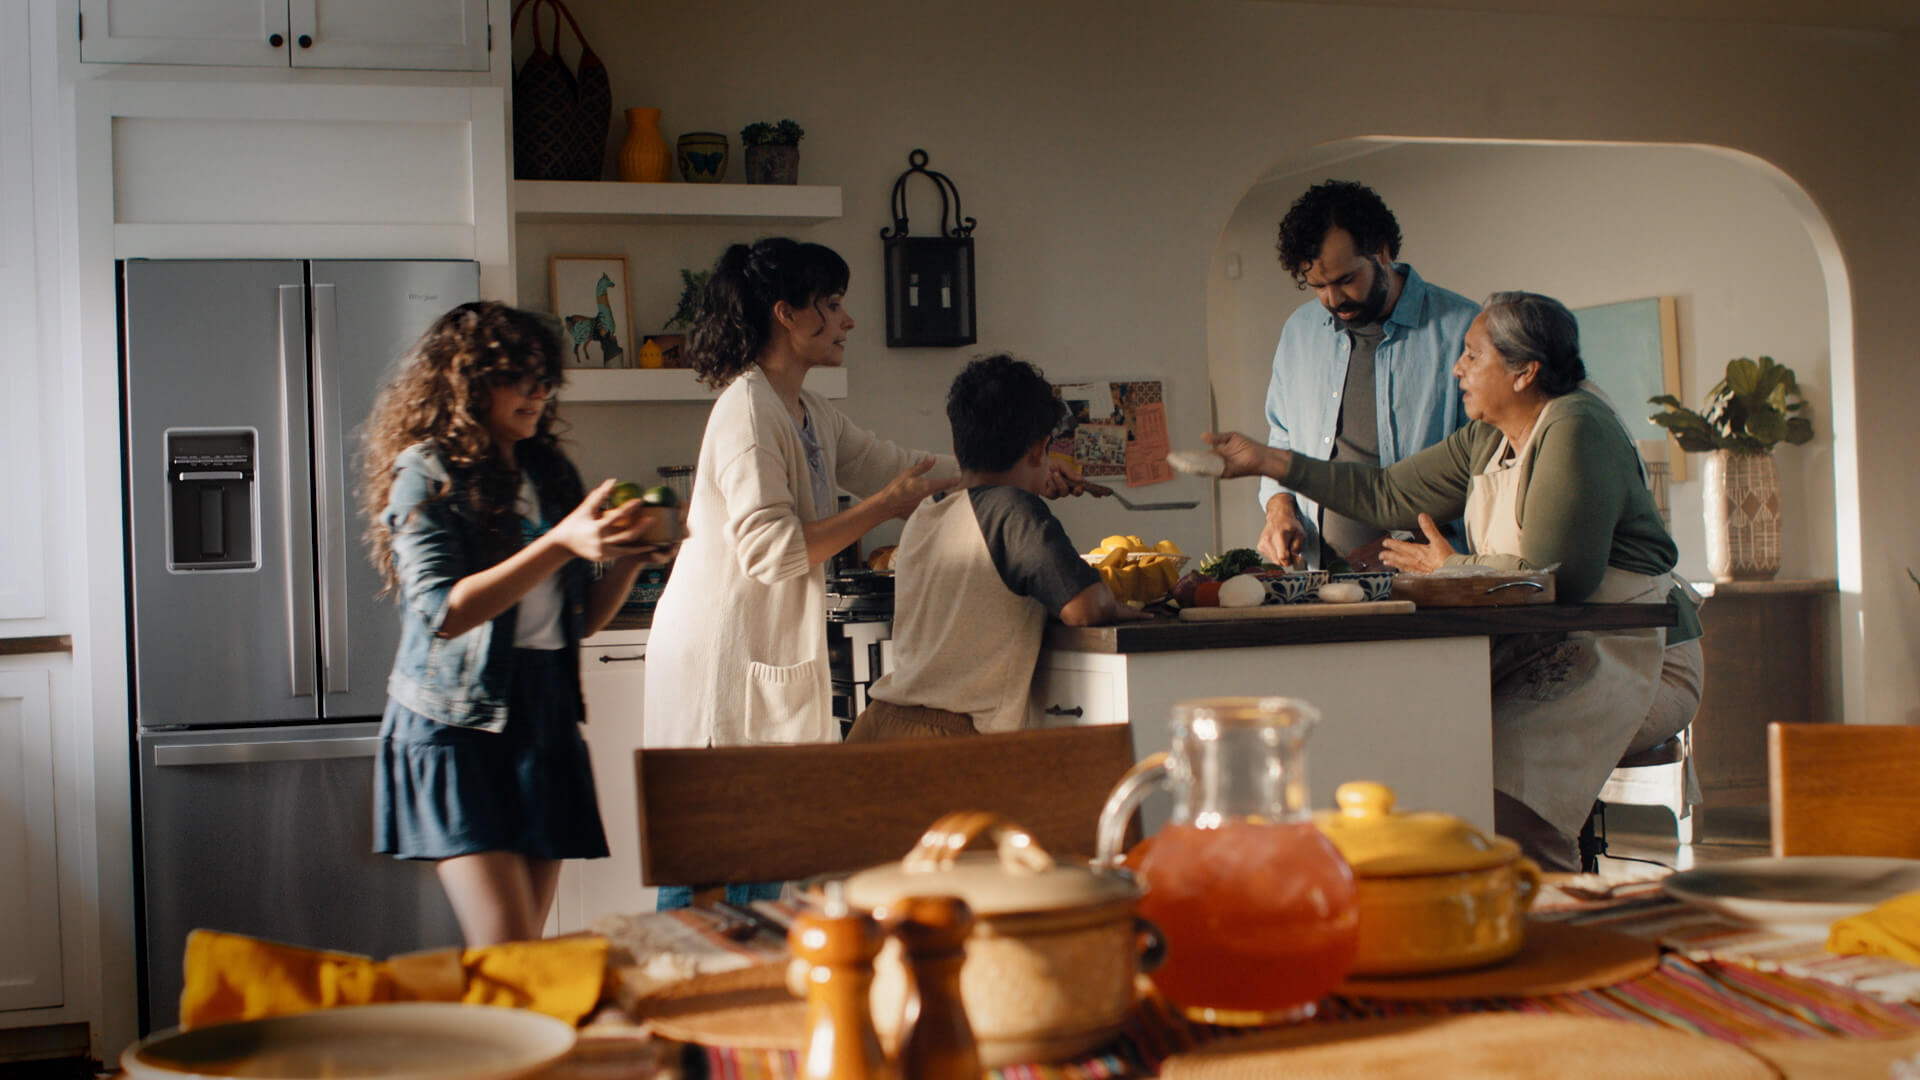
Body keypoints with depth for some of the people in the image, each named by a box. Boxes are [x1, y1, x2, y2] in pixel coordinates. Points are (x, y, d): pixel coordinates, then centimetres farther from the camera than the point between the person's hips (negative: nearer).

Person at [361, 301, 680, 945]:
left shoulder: (551, 473, 15)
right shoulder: (427, 472, -3)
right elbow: (443, 612, -17)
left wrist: (631, 558, -2)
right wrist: (560, 545, -23)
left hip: (546, 717, 6)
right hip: (458, 723, -6)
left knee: (529, 954, 4)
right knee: (508, 959, -14)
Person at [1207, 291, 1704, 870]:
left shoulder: (1576, 431, -15)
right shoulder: (1487, 439, 13)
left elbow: (1557, 575, -22)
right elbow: (1388, 495, 19)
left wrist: (1453, 567, -6)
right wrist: (1268, 462, 19)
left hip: (1634, 660, -8)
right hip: (1544, 650, 8)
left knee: (1496, 761, -31)